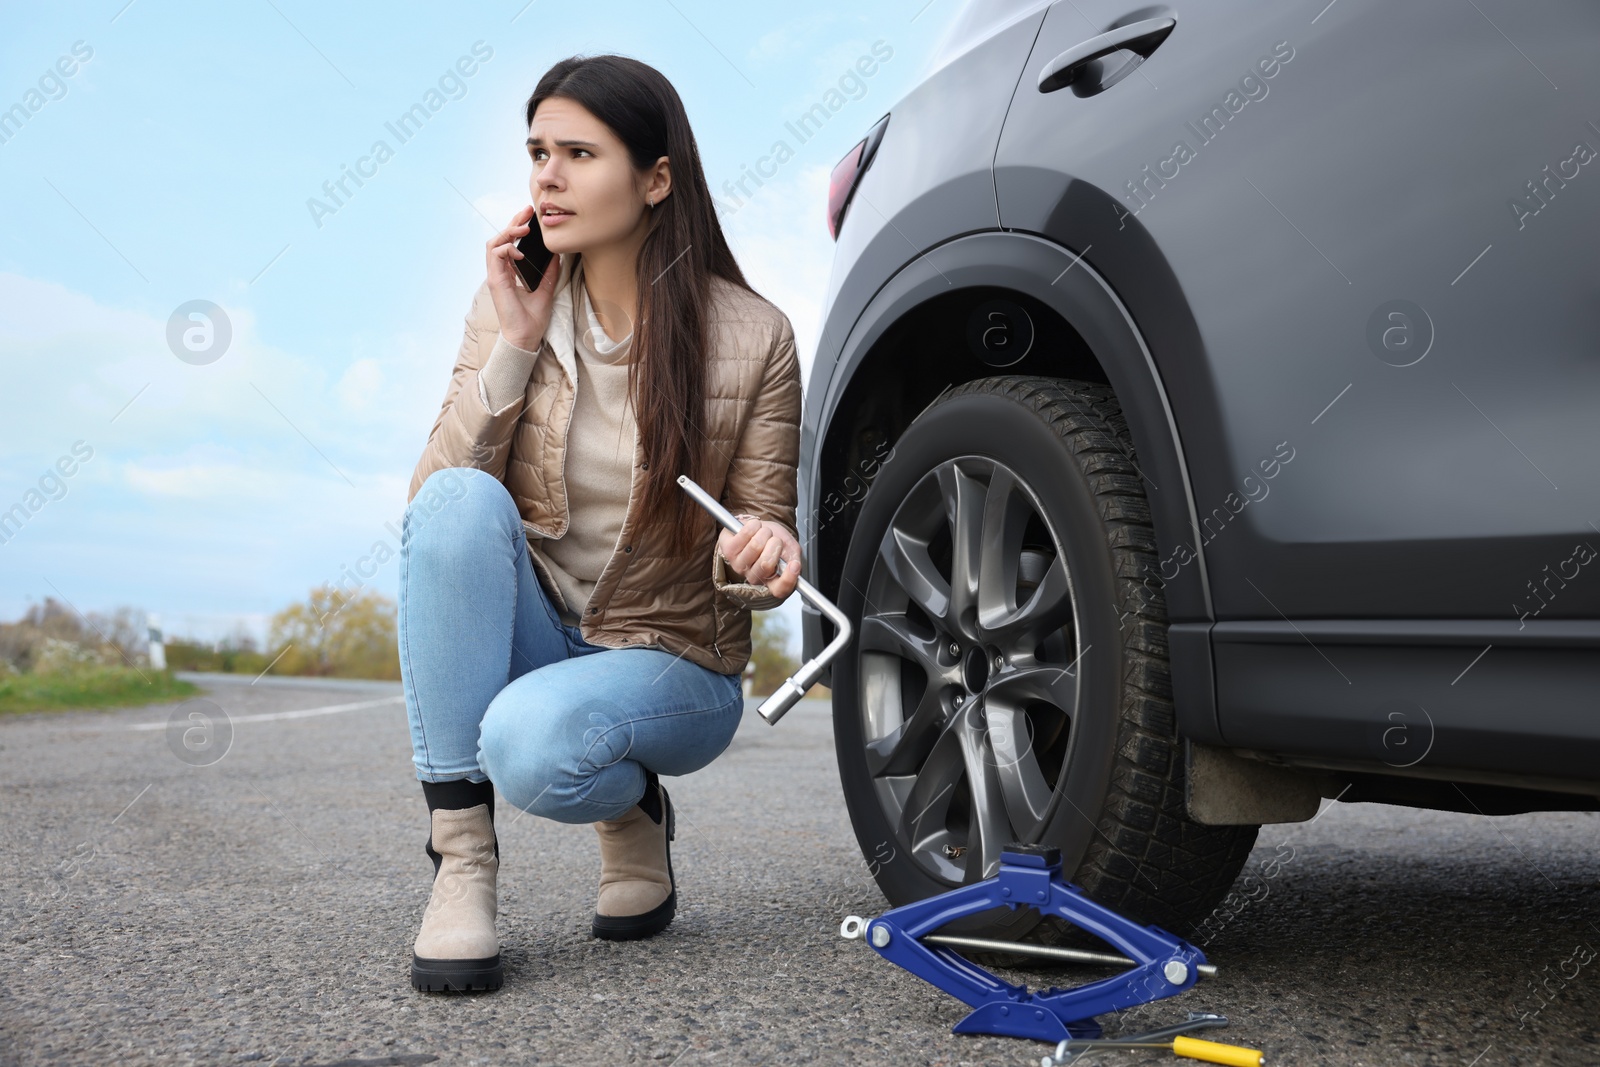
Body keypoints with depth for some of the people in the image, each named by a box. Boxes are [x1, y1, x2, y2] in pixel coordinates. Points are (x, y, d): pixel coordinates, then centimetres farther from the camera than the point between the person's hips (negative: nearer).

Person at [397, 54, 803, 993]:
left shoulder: (753, 337, -11)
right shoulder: (512, 307, -3)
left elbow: (759, 541, -3)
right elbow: (432, 505, -10)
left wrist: (755, 553, -28)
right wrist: (515, 345, -19)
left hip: (673, 663, -3)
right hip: (531, 633, 3)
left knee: (530, 741, -35)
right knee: (461, 501, -29)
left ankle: (635, 810, 4)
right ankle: (461, 862, -23)